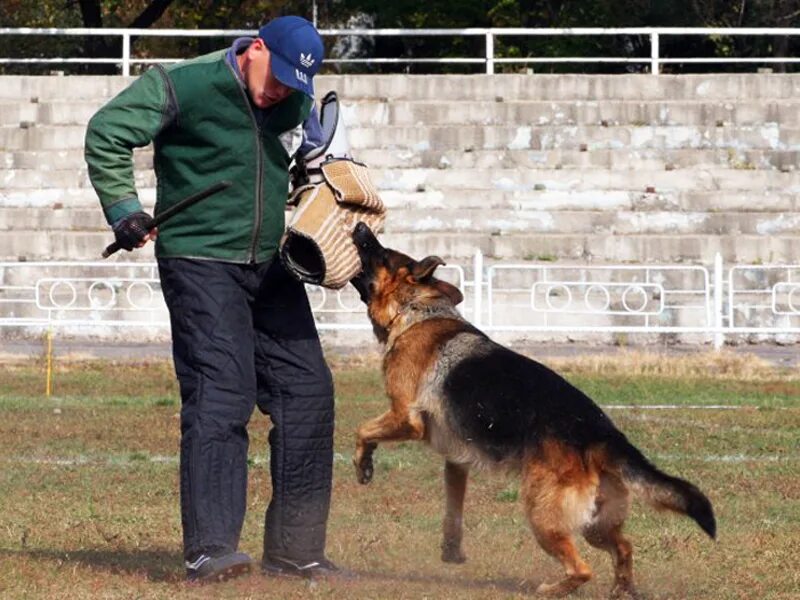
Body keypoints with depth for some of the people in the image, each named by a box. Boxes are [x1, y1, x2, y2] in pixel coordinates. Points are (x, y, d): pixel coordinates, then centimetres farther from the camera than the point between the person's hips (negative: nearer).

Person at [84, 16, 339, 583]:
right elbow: (107, 133, -9)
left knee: (307, 391, 5)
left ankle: (295, 548, 14)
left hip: (272, 266, 7)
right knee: (220, 396, -17)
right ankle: (210, 549, -19)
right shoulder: (186, 86, -12)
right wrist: (124, 210, -12)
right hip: (201, 262, -7)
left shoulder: (297, 104, 8)